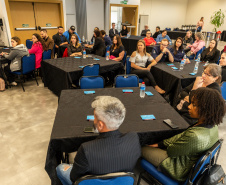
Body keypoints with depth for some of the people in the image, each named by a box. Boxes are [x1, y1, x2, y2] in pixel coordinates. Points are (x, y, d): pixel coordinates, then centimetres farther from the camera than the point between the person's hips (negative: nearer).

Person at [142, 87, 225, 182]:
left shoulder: (195, 136, -40)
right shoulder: (212, 125, -10)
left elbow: (171, 152, -23)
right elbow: (182, 137, -1)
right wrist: (160, 144, 1)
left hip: (182, 171, -8)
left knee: (144, 149, 6)